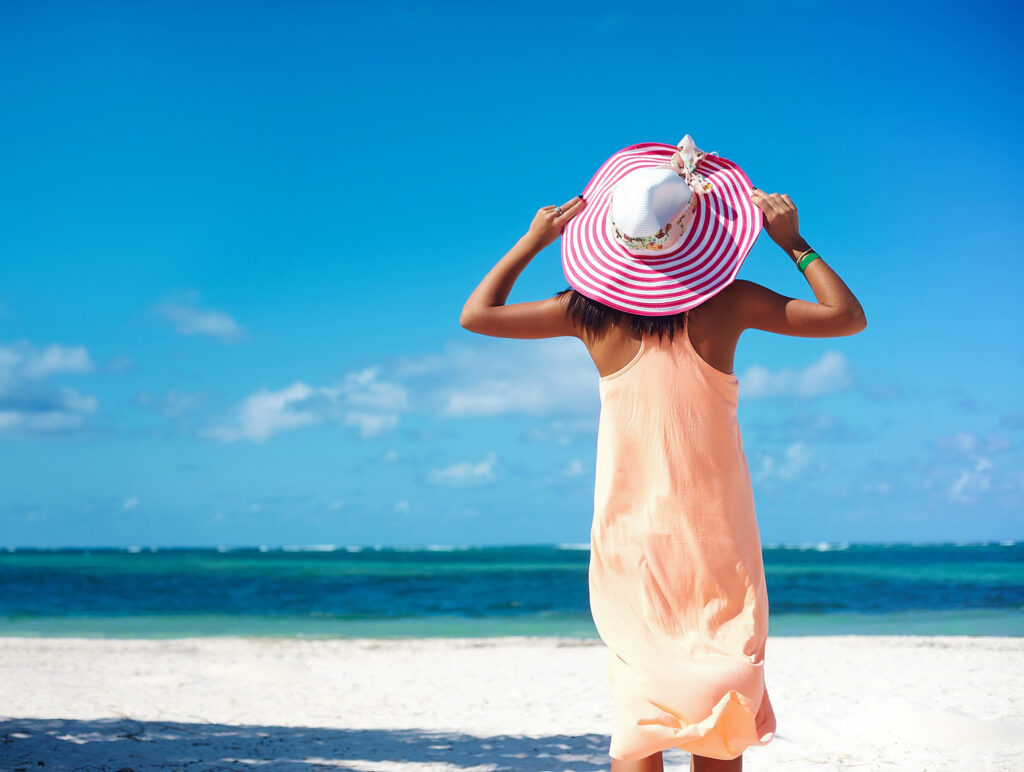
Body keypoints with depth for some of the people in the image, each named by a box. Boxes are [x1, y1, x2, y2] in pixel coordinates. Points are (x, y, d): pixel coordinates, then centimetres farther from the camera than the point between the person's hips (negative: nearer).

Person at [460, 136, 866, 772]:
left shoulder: (592, 311, -4)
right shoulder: (727, 304, -8)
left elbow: (476, 314, 5)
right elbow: (848, 316, -1)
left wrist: (534, 241, 13)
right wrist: (793, 243, 5)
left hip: (629, 536, 1)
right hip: (714, 536, -1)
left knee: (640, 716, 7)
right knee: (720, 720, 5)